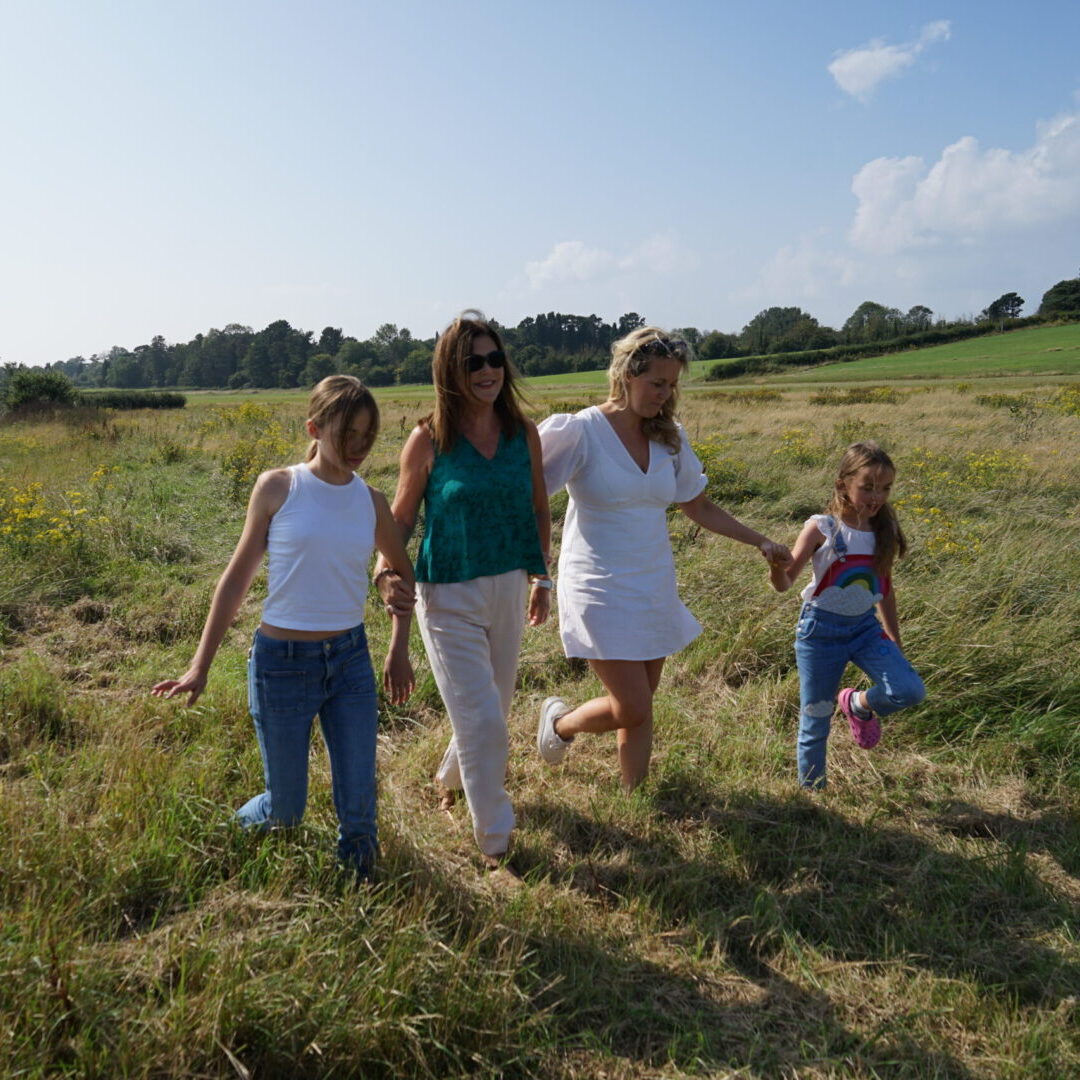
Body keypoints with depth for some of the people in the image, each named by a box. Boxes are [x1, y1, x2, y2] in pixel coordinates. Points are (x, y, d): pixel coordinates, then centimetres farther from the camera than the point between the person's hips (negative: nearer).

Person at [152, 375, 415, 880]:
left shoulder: (371, 501, 2)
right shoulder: (277, 488, -7)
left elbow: (402, 572, 18)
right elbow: (237, 577, -1)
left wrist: (399, 650, 11)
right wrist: (200, 666, -2)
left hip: (351, 659, 3)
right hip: (281, 662, -3)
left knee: (359, 807, 3)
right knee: (285, 809, 9)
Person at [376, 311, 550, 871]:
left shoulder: (524, 433, -1)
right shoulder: (428, 440, -11)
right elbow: (401, 519, -2)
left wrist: (541, 576, 13)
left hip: (508, 589, 5)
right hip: (449, 596, -4)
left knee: (492, 711, 18)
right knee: (482, 721, -5)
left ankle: (450, 779, 49)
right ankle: (495, 844, 16)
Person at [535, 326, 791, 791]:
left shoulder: (669, 437, 5)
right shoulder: (578, 432, -13)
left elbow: (700, 507, 16)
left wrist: (760, 542, 12)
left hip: (654, 588, 5)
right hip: (601, 590, -5)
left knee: (640, 707, 10)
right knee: (632, 709, -6)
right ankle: (560, 721, 24)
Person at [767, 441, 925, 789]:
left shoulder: (884, 532, -1)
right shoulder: (822, 528, -14)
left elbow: (885, 590, 12)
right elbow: (784, 583, -17)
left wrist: (894, 640, 16)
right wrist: (775, 565, -39)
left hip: (865, 627, 4)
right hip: (821, 629, -4)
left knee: (910, 692, -17)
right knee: (815, 723, 5)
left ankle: (859, 704, 15)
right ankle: (811, 791, 27)